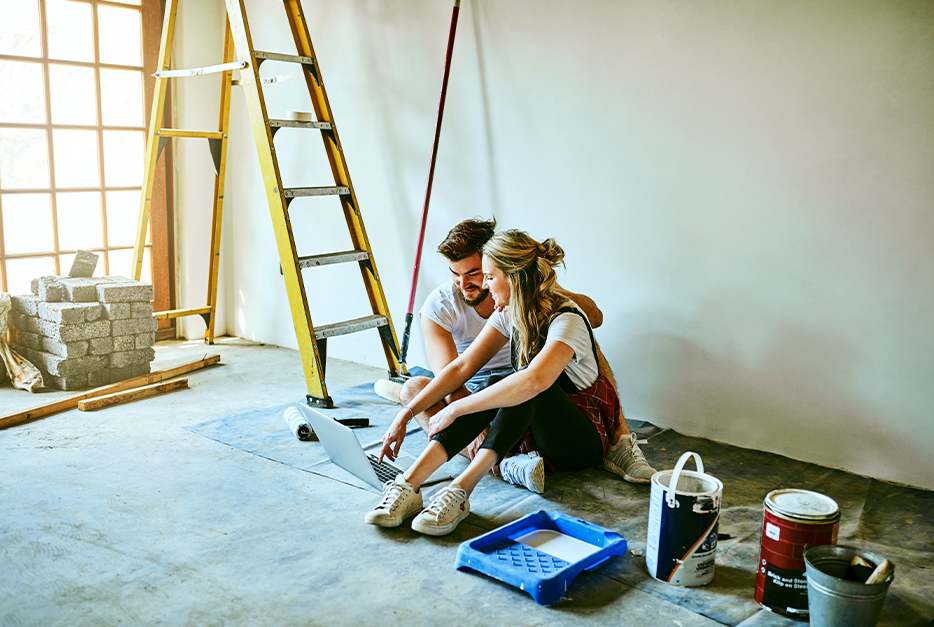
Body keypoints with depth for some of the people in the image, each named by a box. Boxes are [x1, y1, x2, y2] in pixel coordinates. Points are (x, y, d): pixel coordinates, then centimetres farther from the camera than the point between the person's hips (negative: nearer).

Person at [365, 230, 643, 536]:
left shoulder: (566, 321, -24)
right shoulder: (510, 314, -1)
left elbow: (534, 380, -44)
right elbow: (462, 367, -5)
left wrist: (456, 409, -39)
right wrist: (406, 414, -13)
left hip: (584, 439, -6)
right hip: (533, 428, 6)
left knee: (525, 390, -35)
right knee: (494, 389, -25)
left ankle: (459, 491, -44)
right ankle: (407, 486, -36)